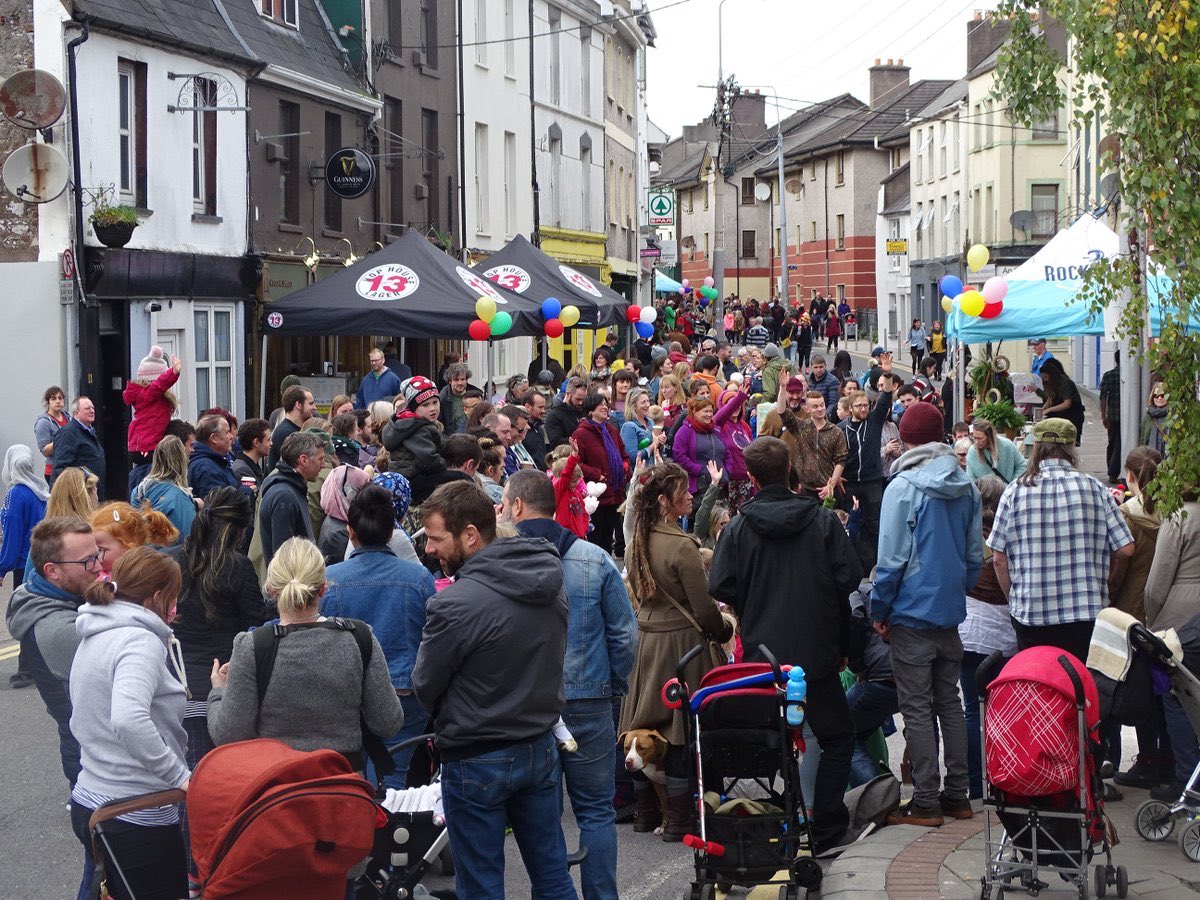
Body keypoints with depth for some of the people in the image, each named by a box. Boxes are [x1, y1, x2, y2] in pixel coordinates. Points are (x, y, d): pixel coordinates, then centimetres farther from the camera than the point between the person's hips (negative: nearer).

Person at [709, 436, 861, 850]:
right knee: (837, 738, 12)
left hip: (760, 654, 1)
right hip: (816, 652, -1)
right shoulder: (823, 521, -6)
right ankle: (824, 828, 5)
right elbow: (850, 577, -8)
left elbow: (720, 587, -9)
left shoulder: (737, 528, -6)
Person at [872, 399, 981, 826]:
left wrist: (879, 611, -4)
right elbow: (975, 555, 11)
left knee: (917, 708, -1)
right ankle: (957, 795, 19)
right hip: (952, 612, 6)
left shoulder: (903, 488, -14)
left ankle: (926, 802, 2)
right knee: (949, 702, 14)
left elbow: (892, 558, -14)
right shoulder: (967, 488, 5)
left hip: (913, 613, -6)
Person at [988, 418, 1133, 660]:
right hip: (1087, 613, 0)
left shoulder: (1016, 491, -2)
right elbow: (1126, 548, 0)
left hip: (1030, 615, 0)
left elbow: (999, 559, -1)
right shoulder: (1095, 488, -1)